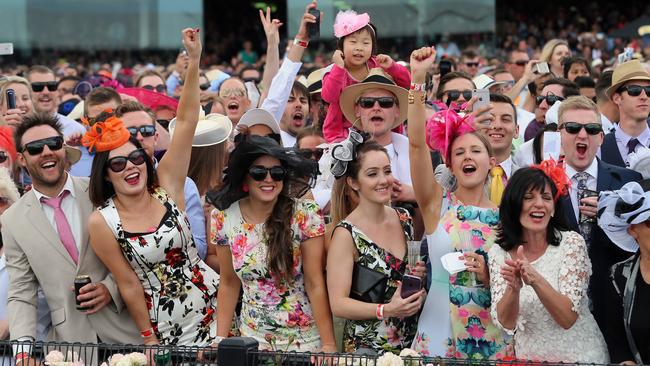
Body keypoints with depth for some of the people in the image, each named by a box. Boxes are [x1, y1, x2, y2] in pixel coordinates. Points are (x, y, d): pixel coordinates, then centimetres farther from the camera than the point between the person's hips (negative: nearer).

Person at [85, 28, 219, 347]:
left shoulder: (166, 186, -3)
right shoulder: (102, 223, -10)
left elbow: (186, 121, -9)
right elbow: (129, 285, -6)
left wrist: (194, 61, -16)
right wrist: (149, 339, -2)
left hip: (213, 306, 3)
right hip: (165, 327, -2)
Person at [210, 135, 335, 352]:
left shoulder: (305, 215, -15)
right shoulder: (224, 219, -7)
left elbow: (315, 284, -14)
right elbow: (229, 284, 3)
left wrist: (328, 344, -16)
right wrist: (220, 341, 0)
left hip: (305, 339, -2)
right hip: (252, 338, 2)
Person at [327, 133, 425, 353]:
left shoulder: (404, 219, 3)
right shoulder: (346, 234, -13)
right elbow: (338, 304, -16)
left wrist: (420, 275, -3)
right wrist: (386, 310, -28)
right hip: (366, 349, -5)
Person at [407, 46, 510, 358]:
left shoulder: (504, 217, 4)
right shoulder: (438, 204, -1)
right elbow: (417, 143, -13)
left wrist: (489, 276, -12)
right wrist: (417, 79, -21)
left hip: (493, 341, 1)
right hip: (438, 339, -1)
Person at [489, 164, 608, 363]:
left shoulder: (572, 243, -8)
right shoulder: (498, 253, -2)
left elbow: (568, 318, -14)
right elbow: (506, 323, -8)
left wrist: (535, 279, -28)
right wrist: (513, 287, -25)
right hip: (528, 356, 1)